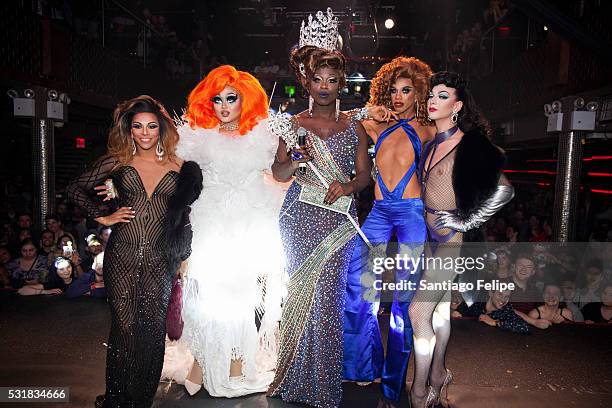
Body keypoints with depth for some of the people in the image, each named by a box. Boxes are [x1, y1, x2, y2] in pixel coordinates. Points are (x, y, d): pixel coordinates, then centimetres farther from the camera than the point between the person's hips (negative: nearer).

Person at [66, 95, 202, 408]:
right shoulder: (118, 161, 5)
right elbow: (75, 188, 11)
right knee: (124, 327, 3)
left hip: (158, 259, 0)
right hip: (122, 255, 0)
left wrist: (182, 253, 7)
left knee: (153, 329, 3)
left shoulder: (179, 167, 5)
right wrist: (102, 216, 2)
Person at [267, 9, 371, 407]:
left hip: (338, 218, 0)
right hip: (299, 218, 0)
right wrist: (300, 159, -16)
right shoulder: (294, 124, 6)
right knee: (300, 291, 4)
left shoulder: (354, 127, 9)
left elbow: (364, 173, 8)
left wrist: (345, 187, -12)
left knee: (327, 293, -2)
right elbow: (277, 172, 4)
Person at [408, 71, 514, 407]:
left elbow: (504, 190, -14)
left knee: (419, 311, -8)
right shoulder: (431, 144, 9)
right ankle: (438, 373, 34)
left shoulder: (469, 145, -13)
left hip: (450, 238, -8)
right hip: (432, 235, 8)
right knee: (440, 306, 18)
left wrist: (467, 222, -13)